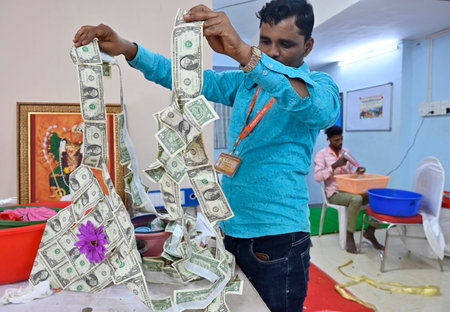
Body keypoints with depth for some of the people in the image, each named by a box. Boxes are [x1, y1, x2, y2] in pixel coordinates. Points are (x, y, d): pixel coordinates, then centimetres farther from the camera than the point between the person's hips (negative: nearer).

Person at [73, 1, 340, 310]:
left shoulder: (318, 84, -5)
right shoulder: (244, 82, 11)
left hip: (277, 238, -5)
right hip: (231, 230, 6)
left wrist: (244, 53, -41)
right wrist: (126, 48, -10)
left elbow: (324, 109, -29)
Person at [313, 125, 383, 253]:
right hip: (334, 193, -6)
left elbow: (350, 172, 18)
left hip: (350, 190, 6)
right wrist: (335, 165, -21)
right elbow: (317, 177, -13)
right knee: (357, 199, -37)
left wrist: (357, 171, -6)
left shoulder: (346, 151, 13)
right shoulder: (322, 154, -3)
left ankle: (370, 231, -2)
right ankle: (349, 237, -22)